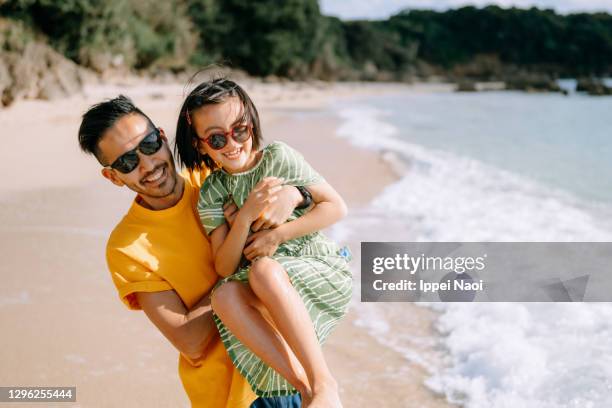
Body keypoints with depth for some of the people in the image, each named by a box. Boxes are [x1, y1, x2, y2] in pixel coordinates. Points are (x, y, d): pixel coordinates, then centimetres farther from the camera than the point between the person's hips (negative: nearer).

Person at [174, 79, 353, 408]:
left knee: (262, 269, -34)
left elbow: (337, 207, -4)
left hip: (319, 269, -3)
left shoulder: (278, 158, -4)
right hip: (271, 293, 3)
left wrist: (278, 235, -14)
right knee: (225, 296, -29)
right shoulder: (211, 196, 3)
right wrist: (245, 217, -19)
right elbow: (224, 268, -4)